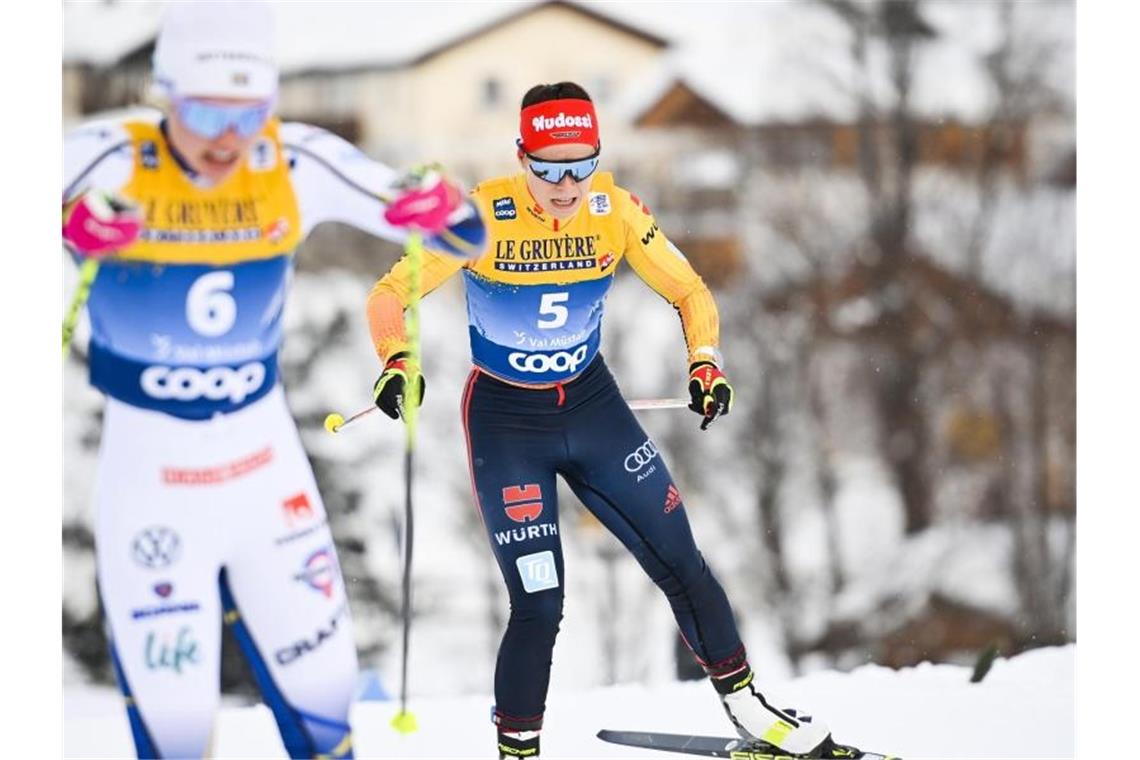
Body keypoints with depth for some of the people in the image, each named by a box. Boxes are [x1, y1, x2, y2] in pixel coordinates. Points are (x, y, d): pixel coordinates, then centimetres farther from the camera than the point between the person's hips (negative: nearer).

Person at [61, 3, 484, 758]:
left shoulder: (298, 164, -9)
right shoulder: (109, 162, -18)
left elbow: (461, 236, -6)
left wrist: (445, 207, -29)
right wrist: (69, 228, -54)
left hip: (267, 465, 3)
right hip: (149, 472, -3)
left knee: (322, 693, 14)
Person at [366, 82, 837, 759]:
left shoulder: (616, 210, -11)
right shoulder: (480, 216, -20)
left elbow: (689, 291, 1)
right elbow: (389, 295, -14)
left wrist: (706, 362, -17)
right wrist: (397, 362, -33)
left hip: (594, 405, 4)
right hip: (506, 421, -3)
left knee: (681, 562, 7)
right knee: (539, 606, -7)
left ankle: (746, 705, 24)